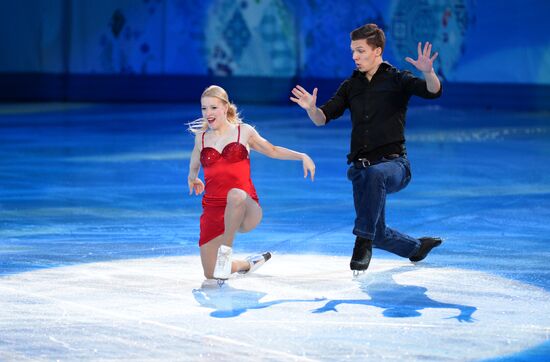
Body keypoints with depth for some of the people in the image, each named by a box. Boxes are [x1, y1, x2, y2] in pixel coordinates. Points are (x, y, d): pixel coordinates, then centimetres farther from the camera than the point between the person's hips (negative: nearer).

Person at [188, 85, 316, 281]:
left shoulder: (244, 132, 8)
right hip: (213, 210, 3)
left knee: (236, 194, -42)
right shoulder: (201, 138, 12)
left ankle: (226, 251, -27)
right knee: (211, 275, -4)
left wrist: (302, 157, 9)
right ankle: (248, 264, 29)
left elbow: (272, 151, 19)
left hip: (246, 211, -3)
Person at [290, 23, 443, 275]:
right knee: (378, 236, 10)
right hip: (361, 167, 5)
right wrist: (311, 108, -18)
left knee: (375, 174, -42)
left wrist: (428, 72, -40)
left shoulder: (396, 80, -2)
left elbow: (433, 91, -18)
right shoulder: (351, 86, 11)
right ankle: (418, 247, 40)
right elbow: (322, 119, 5)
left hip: (393, 163, -5)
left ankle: (363, 242, -38)